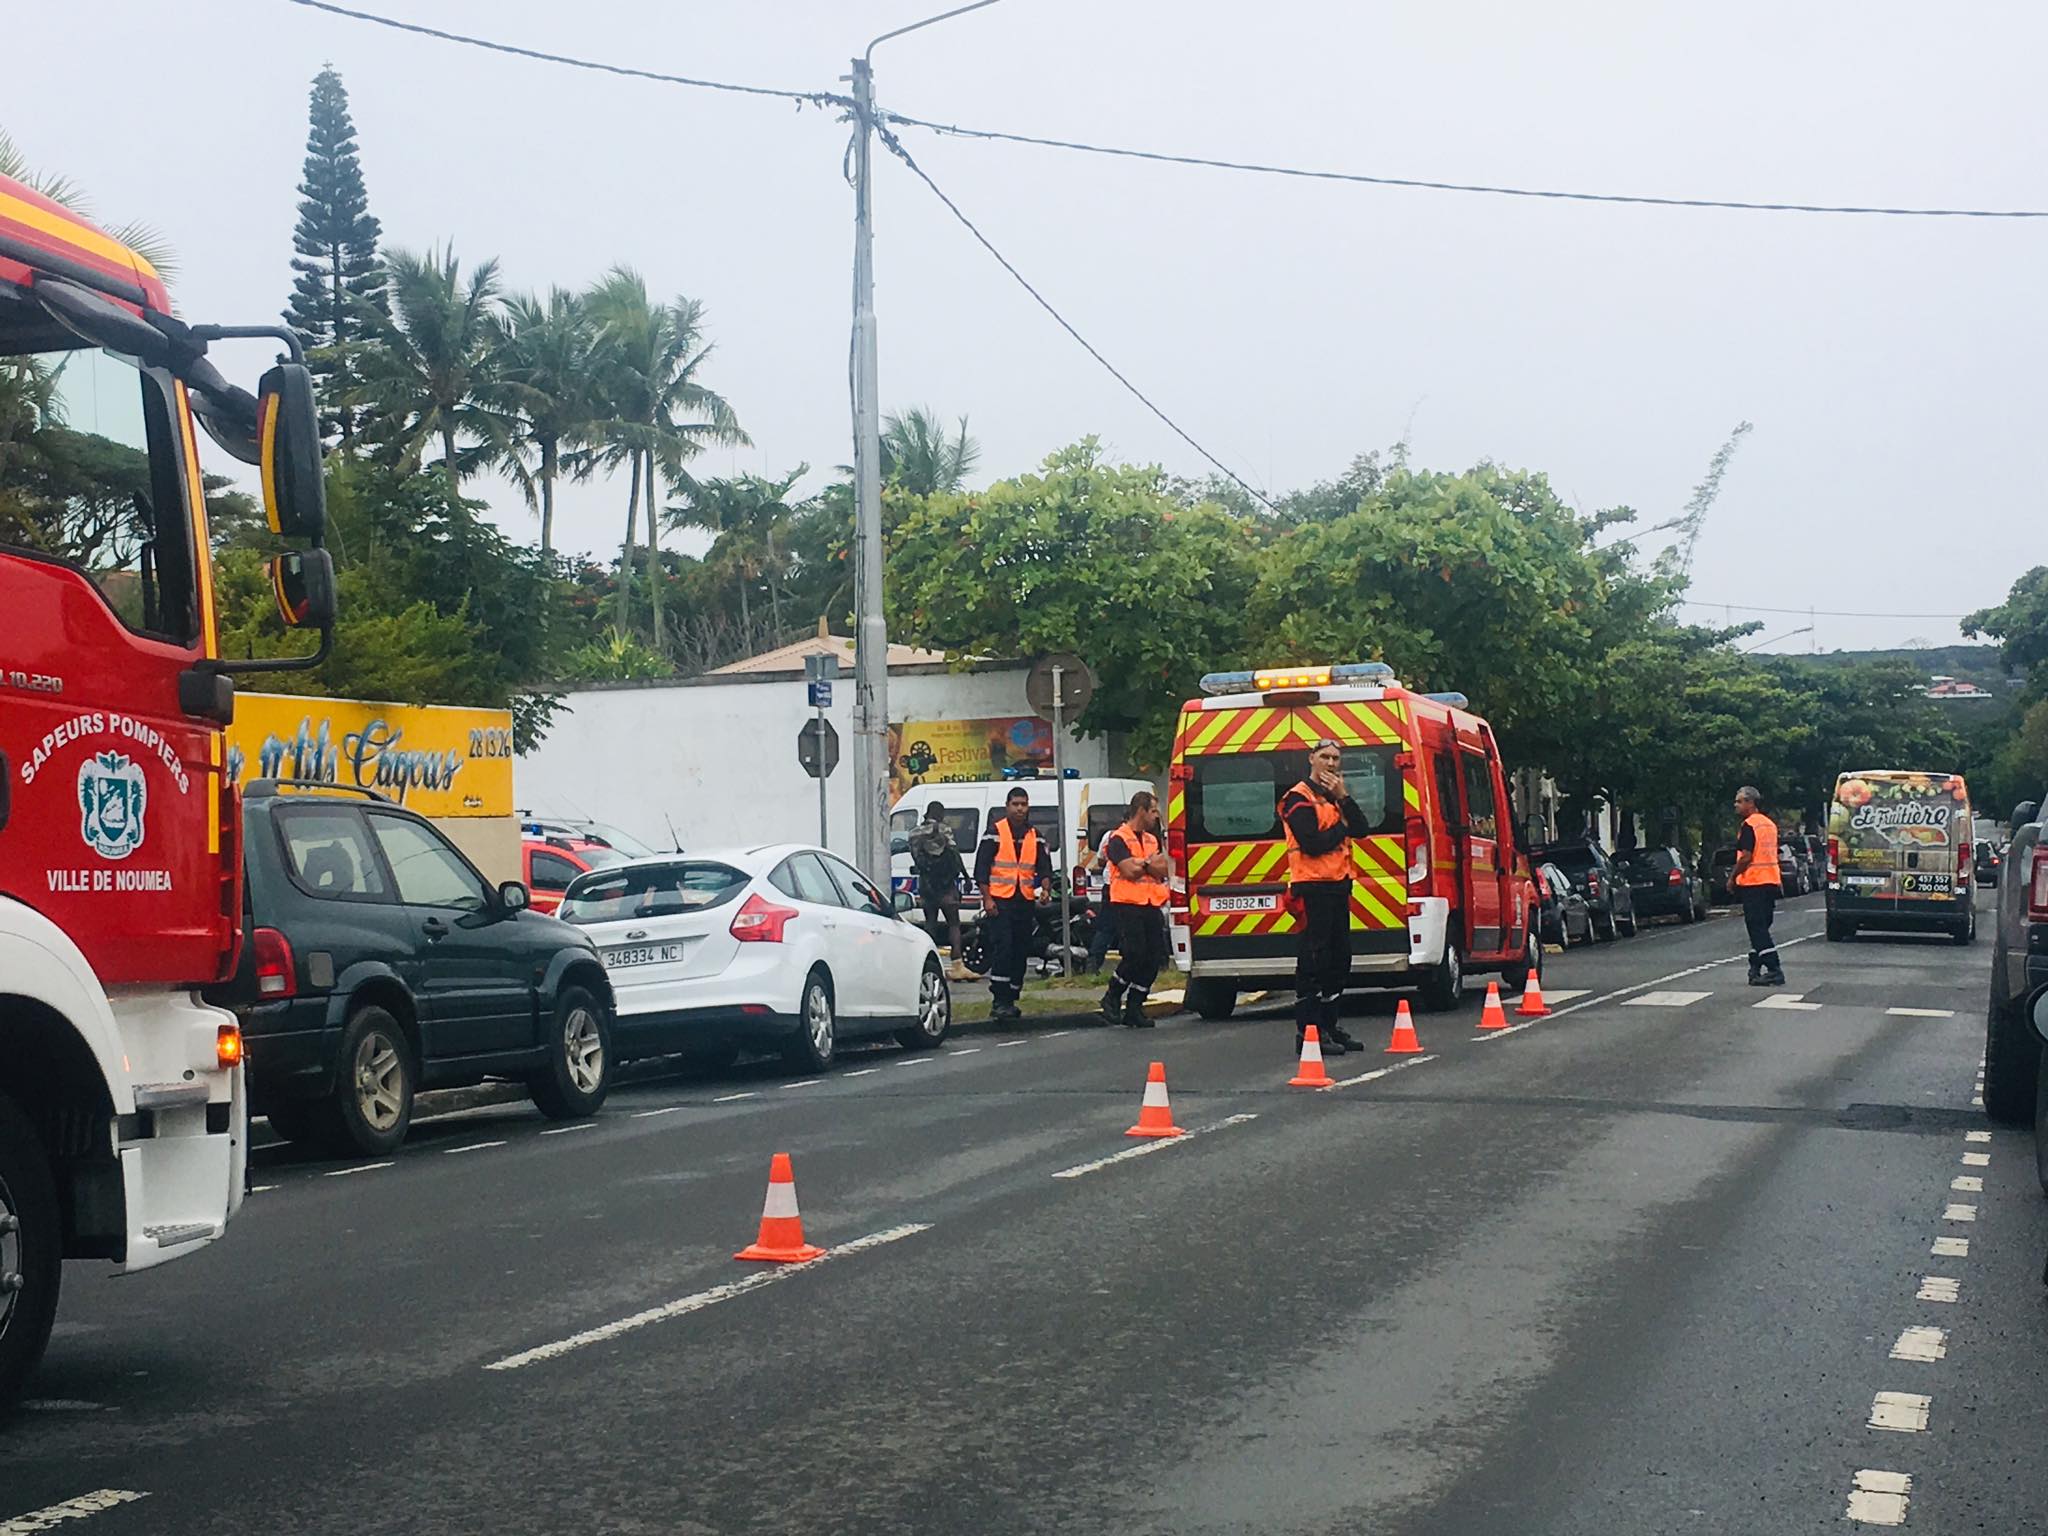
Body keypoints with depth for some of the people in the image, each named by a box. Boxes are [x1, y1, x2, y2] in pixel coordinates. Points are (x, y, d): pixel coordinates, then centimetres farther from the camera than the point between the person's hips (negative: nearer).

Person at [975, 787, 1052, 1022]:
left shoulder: (1035, 836, 13)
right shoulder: (995, 832, -1)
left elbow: (1044, 867, 12)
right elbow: (981, 868, -3)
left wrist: (1045, 888, -8)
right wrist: (987, 899, -11)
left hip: (1025, 902, 5)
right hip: (999, 901, -5)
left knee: (1020, 953, 8)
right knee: (1002, 950, -14)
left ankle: (1011, 1000, 16)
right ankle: (999, 1001, -13)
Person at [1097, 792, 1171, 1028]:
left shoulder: (1152, 839, 20)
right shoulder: (1118, 839, -3)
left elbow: (1163, 870, 7)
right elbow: (1129, 870, -15)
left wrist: (1141, 863, -8)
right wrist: (1150, 863, 3)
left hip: (1151, 905, 7)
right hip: (1127, 905, -7)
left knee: (1153, 959, 1)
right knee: (1134, 955, -16)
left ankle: (1134, 1008, 7)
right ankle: (1112, 999, 3)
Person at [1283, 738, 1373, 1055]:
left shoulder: (1336, 797, 19)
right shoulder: (1299, 798, -7)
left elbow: (1362, 829, 5)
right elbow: (1312, 843, -19)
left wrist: (1343, 797, -6)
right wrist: (1343, 827, -4)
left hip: (1338, 885, 9)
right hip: (1312, 886, -9)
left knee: (1339, 957, 12)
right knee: (1313, 959, -10)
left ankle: (1328, 1026, 20)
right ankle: (1307, 1032, -10)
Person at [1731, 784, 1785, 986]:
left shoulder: (1749, 825, -13)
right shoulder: (1770, 824, 15)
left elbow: (1746, 857, -19)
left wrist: (1733, 877, -7)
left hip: (1753, 883, -9)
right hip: (1771, 881, 9)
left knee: (1757, 928, -7)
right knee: (1761, 927, 14)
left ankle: (1774, 970, -13)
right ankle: (1756, 967, 18)